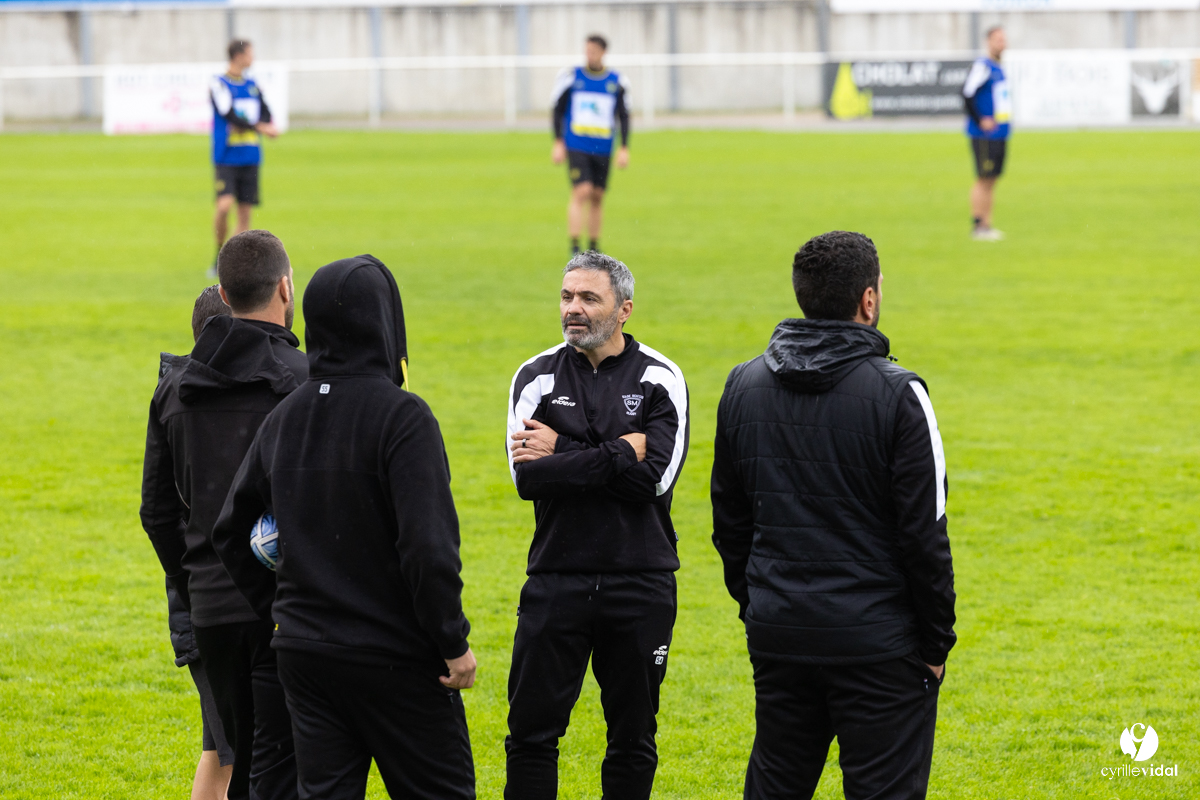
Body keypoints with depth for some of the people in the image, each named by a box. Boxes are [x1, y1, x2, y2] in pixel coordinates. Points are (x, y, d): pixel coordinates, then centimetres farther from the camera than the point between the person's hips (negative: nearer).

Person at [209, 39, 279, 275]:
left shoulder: (253, 86, 12)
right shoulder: (218, 85, -5)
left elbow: (266, 114, 7)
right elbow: (230, 115, -15)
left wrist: (268, 126, -16)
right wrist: (260, 127, -17)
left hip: (250, 158, 5)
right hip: (226, 157, -5)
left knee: (245, 211, 3)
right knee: (224, 205, -18)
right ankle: (220, 256, 0)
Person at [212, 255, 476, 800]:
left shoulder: (284, 417, 7)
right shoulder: (402, 417, -15)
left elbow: (231, 531, 15)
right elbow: (429, 545, -21)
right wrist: (454, 643, -13)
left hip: (303, 649, 6)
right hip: (394, 654, -6)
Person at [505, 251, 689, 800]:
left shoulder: (660, 378, 0)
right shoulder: (537, 377, 3)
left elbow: (656, 476, -15)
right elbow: (527, 477, -11)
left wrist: (562, 455, -15)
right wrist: (618, 454, -16)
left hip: (640, 584, -1)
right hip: (556, 582, 1)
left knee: (634, 738, 8)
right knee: (532, 732, -1)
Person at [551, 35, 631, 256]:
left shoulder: (617, 82, 5)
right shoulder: (571, 77, 1)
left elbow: (624, 117, 10)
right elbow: (557, 110, 7)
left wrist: (624, 148, 3)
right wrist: (558, 143, 0)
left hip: (603, 149, 3)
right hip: (576, 145, -3)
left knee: (597, 196, 7)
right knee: (581, 192, -17)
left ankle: (594, 248, 20)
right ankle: (574, 248, -16)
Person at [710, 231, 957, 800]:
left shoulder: (743, 386, 5)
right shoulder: (896, 395, -12)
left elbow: (729, 520, 12)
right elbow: (923, 534, -11)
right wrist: (936, 644, -2)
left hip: (776, 636, 5)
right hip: (876, 642, -5)